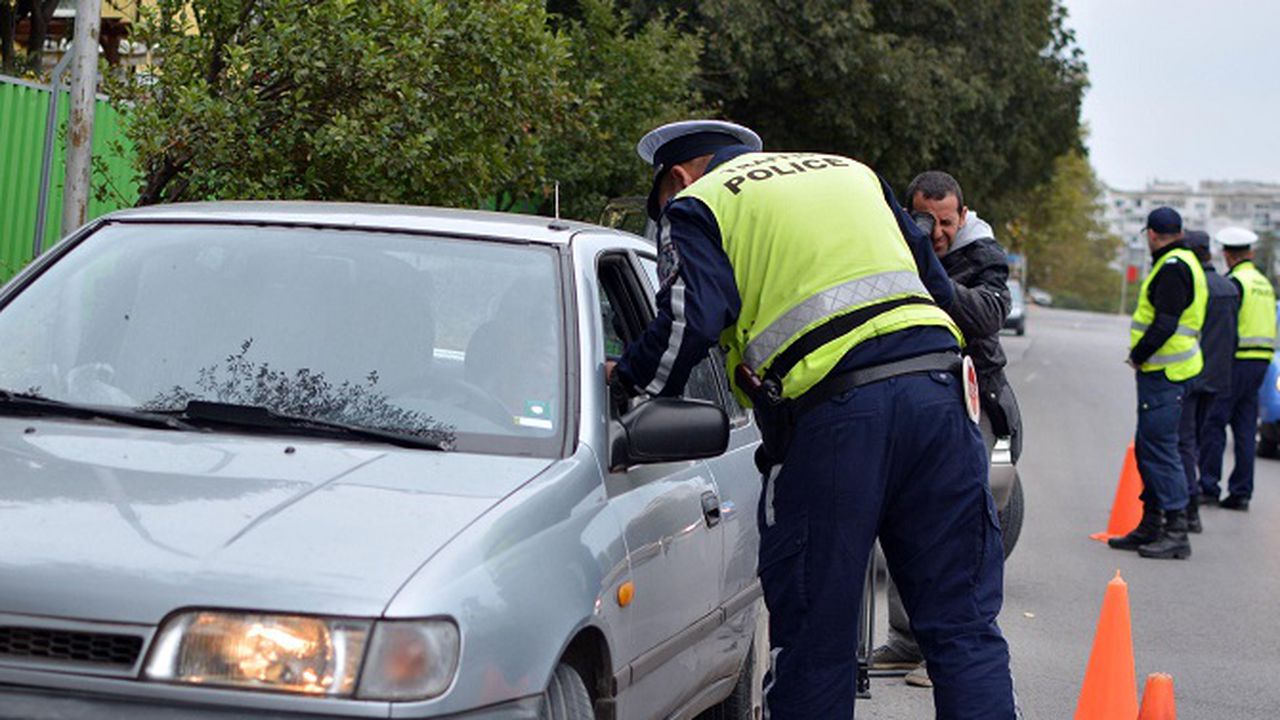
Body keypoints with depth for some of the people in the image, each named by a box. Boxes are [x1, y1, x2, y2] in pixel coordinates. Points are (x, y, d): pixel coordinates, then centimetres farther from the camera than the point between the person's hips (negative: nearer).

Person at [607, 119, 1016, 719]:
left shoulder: (696, 206, 11)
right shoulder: (851, 171, 29)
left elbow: (691, 320, -6)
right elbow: (938, 285, 28)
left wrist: (628, 380, 9)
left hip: (830, 412, -5)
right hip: (934, 388, 5)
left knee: (814, 634, 4)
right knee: (962, 625, 6)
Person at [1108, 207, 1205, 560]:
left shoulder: (1172, 268, -14)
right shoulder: (1179, 264, 19)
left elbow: (1165, 323, -22)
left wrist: (1138, 355, -11)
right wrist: (1141, 355, 16)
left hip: (1163, 372, -11)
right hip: (1162, 371, 11)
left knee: (1160, 448, -11)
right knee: (1148, 448, 16)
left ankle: (1176, 533, -12)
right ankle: (1151, 526, 23)